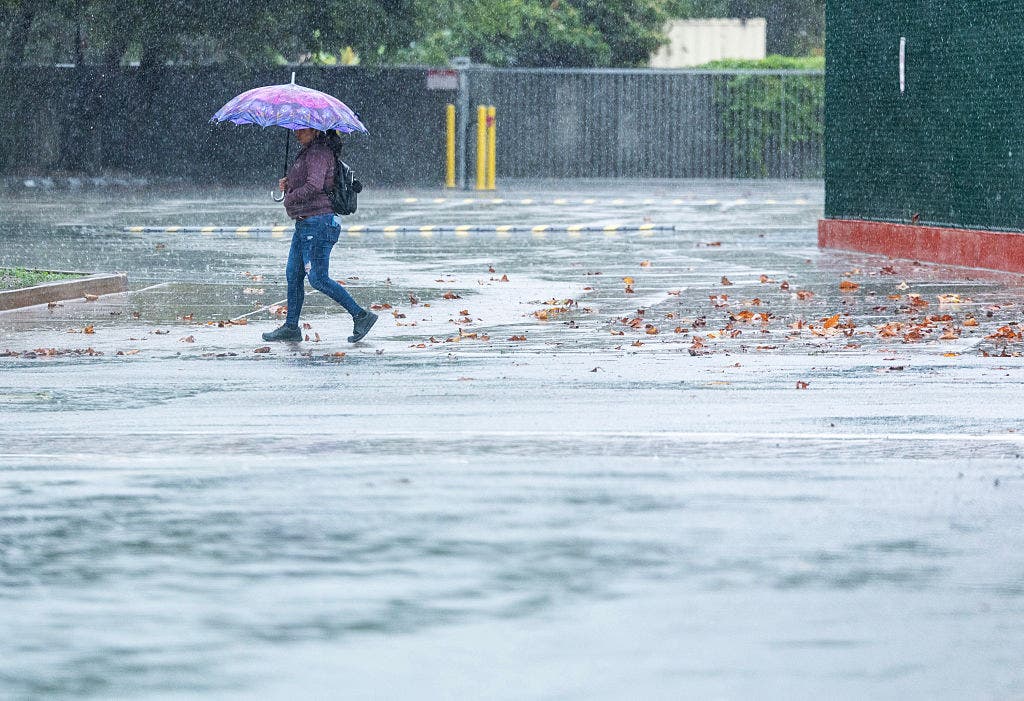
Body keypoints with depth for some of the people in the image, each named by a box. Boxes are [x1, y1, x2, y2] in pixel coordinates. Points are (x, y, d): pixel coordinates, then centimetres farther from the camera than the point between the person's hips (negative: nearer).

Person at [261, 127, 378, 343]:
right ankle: (291, 327, 18)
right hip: (305, 224, 11)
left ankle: (361, 316, -7)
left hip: (317, 222, -11)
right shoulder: (307, 152, 16)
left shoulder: (318, 153, -15)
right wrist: (288, 183, 7)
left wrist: (290, 198, -12)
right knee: (293, 274, 12)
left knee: (318, 278, -10)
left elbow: (314, 185, -26)